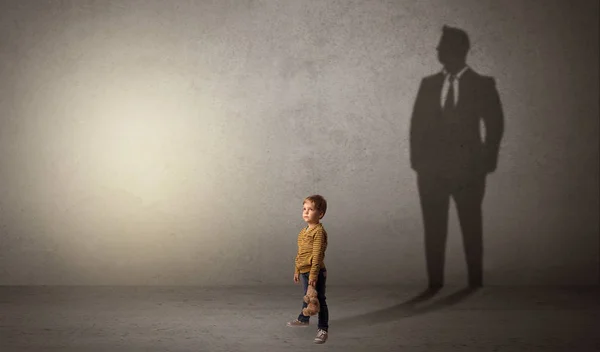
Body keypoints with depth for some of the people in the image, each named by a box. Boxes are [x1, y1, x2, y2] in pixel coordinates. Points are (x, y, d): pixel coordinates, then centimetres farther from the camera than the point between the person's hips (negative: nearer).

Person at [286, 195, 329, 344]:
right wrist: (297, 271, 20)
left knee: (319, 299, -1)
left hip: (316, 272, -8)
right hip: (304, 271, 8)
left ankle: (323, 329, 7)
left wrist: (313, 275, -23)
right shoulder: (303, 231, 10)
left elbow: (317, 255, -22)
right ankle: (303, 319, 44)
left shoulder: (319, 231, -18)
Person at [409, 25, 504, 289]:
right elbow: (417, 125, 9)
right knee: (433, 229, 2)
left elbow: (495, 125, 2)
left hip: (468, 169, -2)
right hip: (431, 169, 2)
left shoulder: (482, 85, 3)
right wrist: (418, 161, 0)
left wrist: (486, 162, -5)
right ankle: (435, 283, 8)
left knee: (471, 227, 3)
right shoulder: (428, 84, 11)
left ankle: (475, 281, 13)